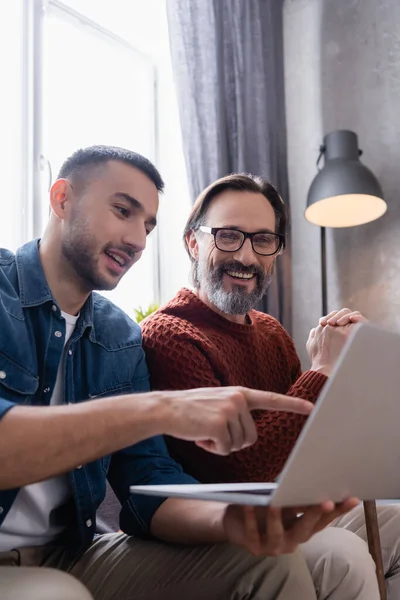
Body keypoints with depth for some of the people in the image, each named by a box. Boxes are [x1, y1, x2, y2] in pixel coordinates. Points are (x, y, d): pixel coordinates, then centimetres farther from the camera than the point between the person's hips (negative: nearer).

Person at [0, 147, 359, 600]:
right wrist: (159, 409, -32)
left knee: (271, 564, -8)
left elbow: (151, 487, -1)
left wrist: (229, 519, -22)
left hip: (71, 559, 5)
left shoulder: (121, 338, 7)